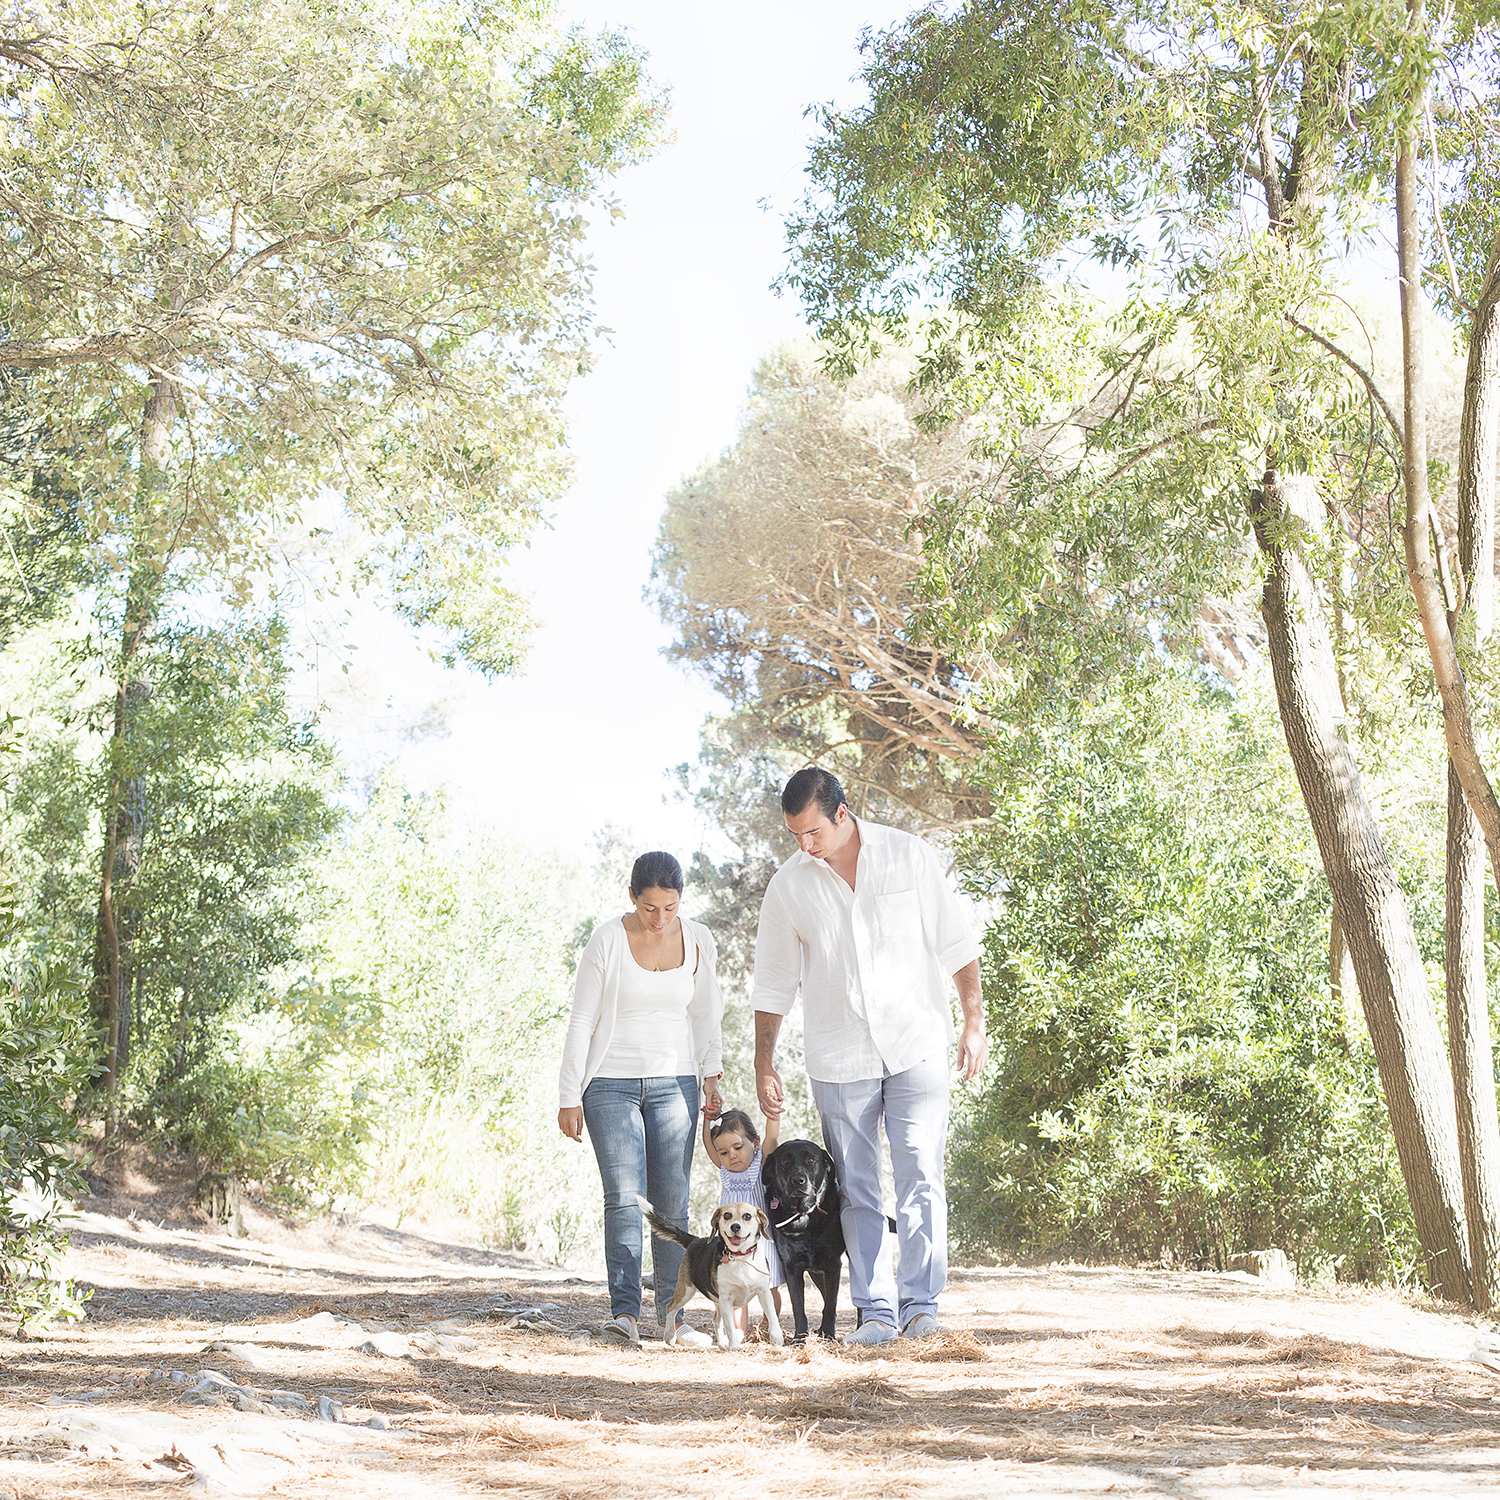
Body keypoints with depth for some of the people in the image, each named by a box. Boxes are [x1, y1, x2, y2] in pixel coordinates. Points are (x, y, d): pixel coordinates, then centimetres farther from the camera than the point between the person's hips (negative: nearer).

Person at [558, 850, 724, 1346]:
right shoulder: (607, 941, -9)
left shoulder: (697, 940, 1)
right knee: (625, 1196, -14)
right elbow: (581, 1022, -5)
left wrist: (711, 1079, 8)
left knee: (672, 1201, -1)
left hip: (674, 1083, 3)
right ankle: (625, 1314, -17)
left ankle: (673, 1316, 5)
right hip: (611, 1083, -3)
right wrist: (569, 1097, -6)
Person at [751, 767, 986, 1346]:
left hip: (915, 1043, -1)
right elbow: (773, 982, 9)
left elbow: (955, 944, 4)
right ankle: (876, 1310, 8)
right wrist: (764, 1065, 7)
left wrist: (974, 1023, 0)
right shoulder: (788, 885, 2)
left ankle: (920, 1302, -1)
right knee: (856, 1190, 2)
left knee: (921, 1178, -8)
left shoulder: (909, 855, -2)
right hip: (838, 1057, 2)